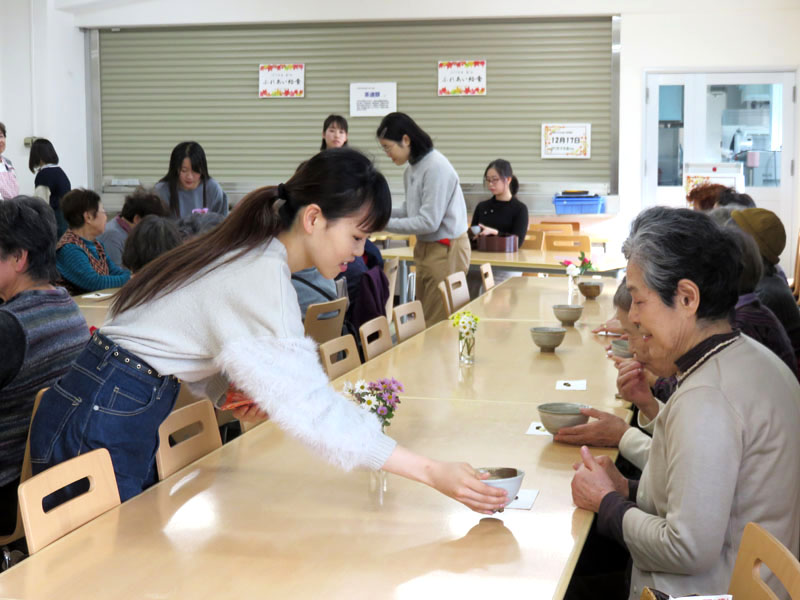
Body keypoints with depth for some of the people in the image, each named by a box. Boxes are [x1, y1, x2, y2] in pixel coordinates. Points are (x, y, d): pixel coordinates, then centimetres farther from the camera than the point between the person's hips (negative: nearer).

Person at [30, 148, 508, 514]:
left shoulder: (255, 254, 6)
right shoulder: (263, 276, -23)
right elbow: (311, 406, -31)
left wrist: (235, 388, -5)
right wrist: (432, 473, -32)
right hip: (100, 427, -9)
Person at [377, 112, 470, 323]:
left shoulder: (436, 167, -20)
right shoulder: (412, 169, 5)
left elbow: (428, 222, -21)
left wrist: (384, 224, -17)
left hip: (445, 250, -9)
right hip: (425, 248, 9)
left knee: (436, 323, -3)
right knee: (424, 318, 12)